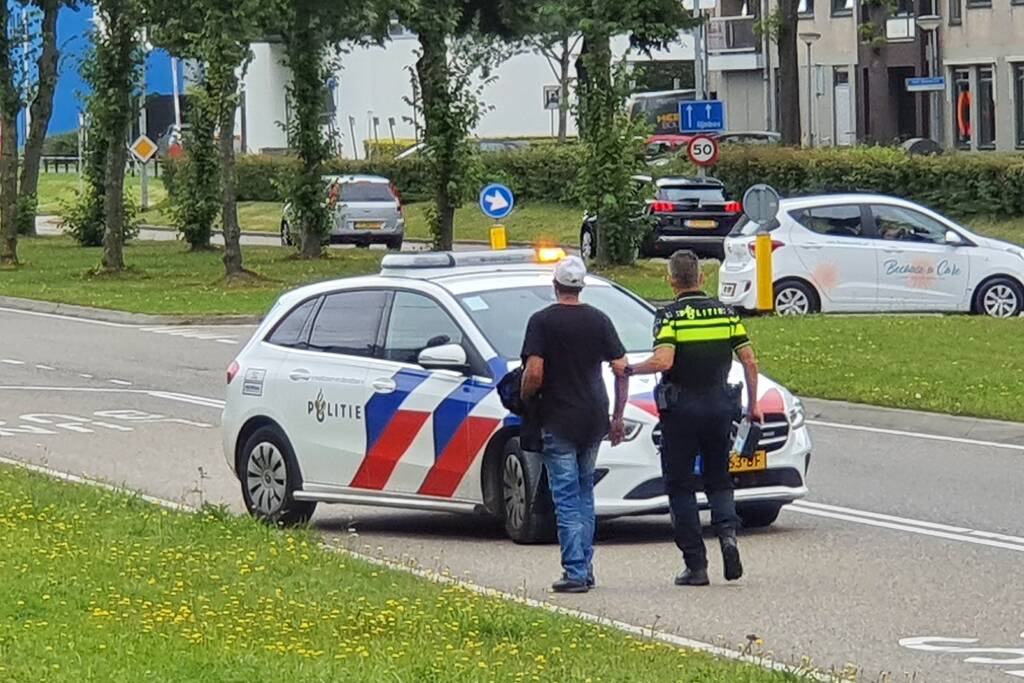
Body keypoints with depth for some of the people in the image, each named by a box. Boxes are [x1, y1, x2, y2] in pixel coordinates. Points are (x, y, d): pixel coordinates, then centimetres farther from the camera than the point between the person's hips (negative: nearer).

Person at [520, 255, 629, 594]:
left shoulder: (542, 321, -8)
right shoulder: (598, 320, 4)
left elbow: (534, 373, -15)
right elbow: (621, 369, 3)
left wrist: (525, 400, 4)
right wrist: (618, 416, 10)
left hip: (557, 421, -4)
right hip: (594, 419, 4)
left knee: (566, 497, -3)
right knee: (584, 492, 18)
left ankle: (575, 572, -9)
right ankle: (585, 567, 18)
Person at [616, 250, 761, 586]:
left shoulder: (670, 316, -9)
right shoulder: (725, 313, 4)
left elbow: (663, 361, -22)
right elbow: (750, 362, 3)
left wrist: (630, 370, -6)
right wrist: (752, 404, 13)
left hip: (681, 408, -4)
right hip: (720, 405, 4)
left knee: (680, 486, 5)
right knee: (718, 480, 17)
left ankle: (696, 565, 1)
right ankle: (728, 532, -12)